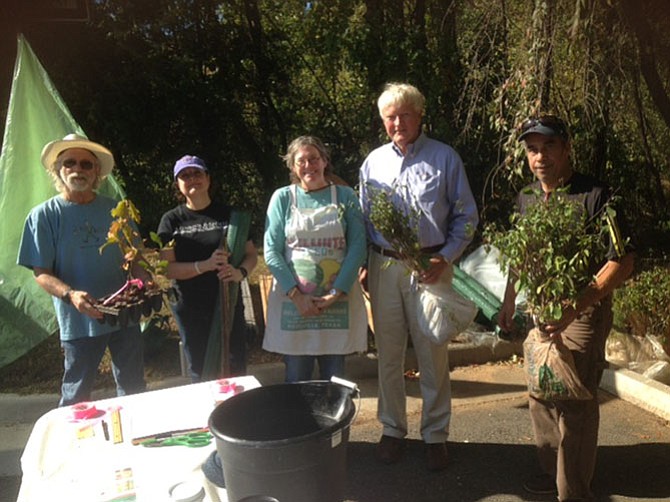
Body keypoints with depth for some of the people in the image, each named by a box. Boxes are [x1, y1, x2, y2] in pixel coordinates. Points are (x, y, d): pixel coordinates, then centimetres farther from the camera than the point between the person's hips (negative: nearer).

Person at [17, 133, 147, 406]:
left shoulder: (114, 209, 6)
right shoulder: (44, 215, -3)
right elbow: (41, 273, -6)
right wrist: (71, 295, -24)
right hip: (79, 321, -3)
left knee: (133, 389, 15)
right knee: (76, 397, 8)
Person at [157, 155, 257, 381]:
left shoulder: (230, 215, 3)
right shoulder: (172, 220, 1)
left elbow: (251, 254, 6)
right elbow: (167, 268, -6)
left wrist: (240, 272, -16)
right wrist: (205, 265, -21)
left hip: (229, 306, 0)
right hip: (191, 312, 0)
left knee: (236, 372, 5)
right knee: (200, 375, 11)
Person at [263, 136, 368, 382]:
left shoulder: (345, 196, 4)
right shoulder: (282, 198, 3)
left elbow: (357, 247, -3)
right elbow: (271, 252, -2)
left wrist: (335, 294, -12)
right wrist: (296, 295, -12)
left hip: (338, 300, 1)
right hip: (292, 300, 0)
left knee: (335, 382, 9)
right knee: (296, 379, 8)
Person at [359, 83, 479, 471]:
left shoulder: (444, 158, 0)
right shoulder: (374, 162, 10)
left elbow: (467, 217, 1)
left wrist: (445, 258, -11)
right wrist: (363, 263, 4)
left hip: (429, 267, -3)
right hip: (383, 267, 3)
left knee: (433, 355, 5)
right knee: (389, 354, 11)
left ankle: (435, 434, 22)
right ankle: (392, 429, 28)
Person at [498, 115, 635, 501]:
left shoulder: (595, 196, -14)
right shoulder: (527, 198, 7)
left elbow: (622, 262, -19)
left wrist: (574, 307, -29)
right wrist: (509, 303, 20)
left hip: (583, 313, -6)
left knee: (574, 406, -1)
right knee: (541, 397, 16)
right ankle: (553, 471, 35)